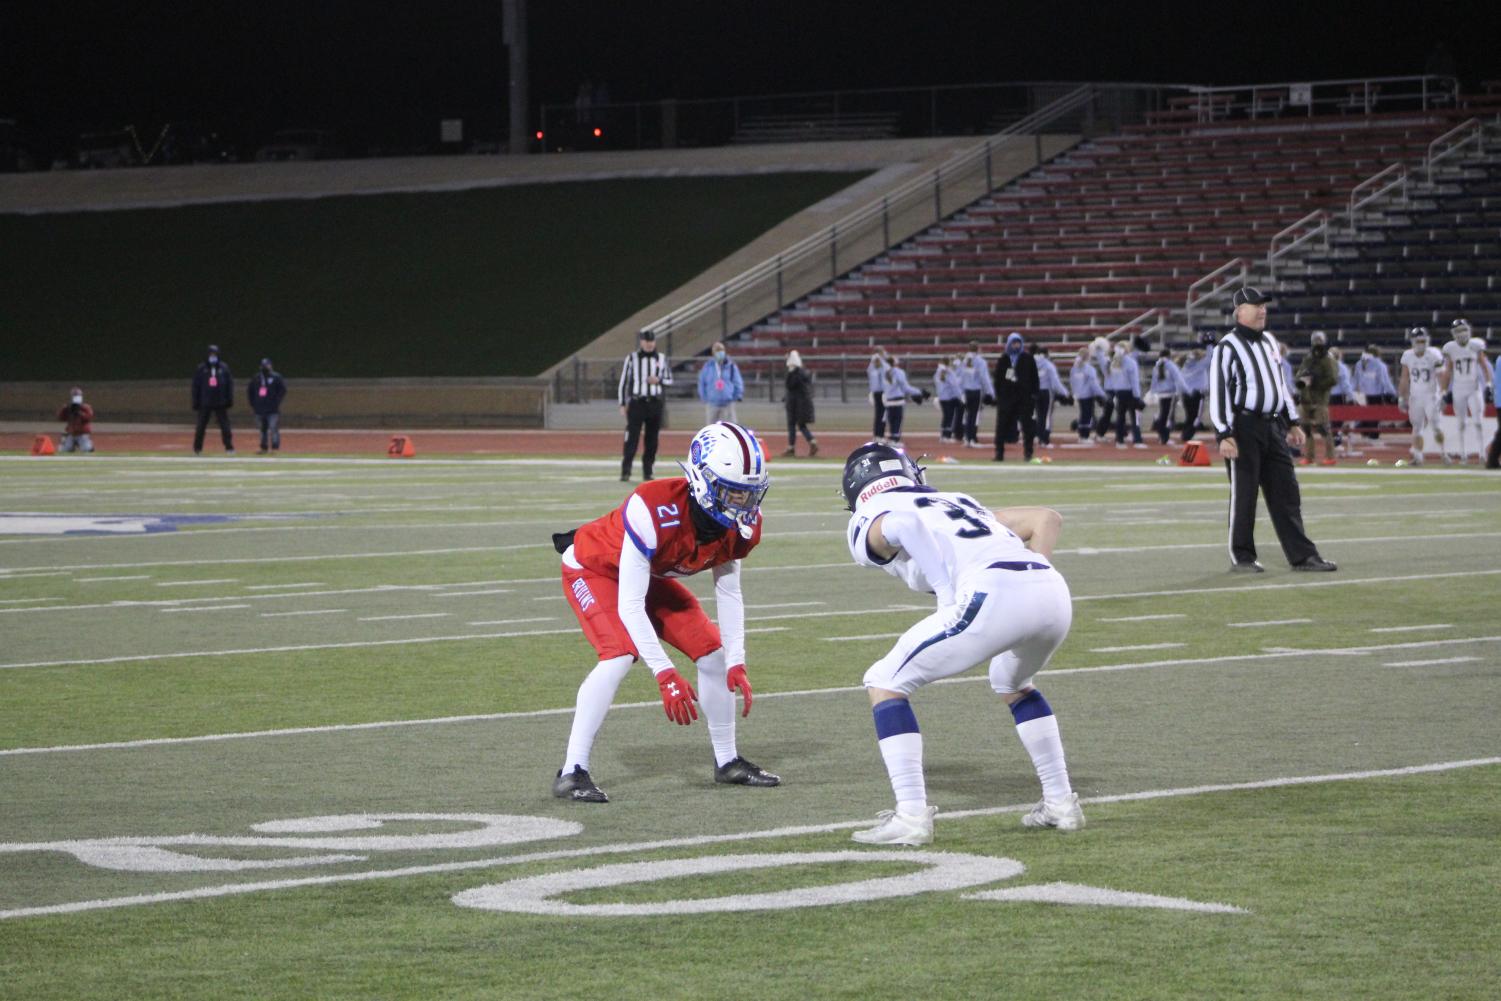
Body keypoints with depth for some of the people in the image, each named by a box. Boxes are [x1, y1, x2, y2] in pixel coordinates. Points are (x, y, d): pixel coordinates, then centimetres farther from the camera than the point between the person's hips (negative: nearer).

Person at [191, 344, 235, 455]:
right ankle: (197, 449, 13)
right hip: (205, 403, 0)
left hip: (220, 403, 0)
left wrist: (230, 400, -1)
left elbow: (230, 384, 7)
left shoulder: (224, 368, 6)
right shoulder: (201, 368, 4)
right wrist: (195, 402, -2)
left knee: (225, 426, -1)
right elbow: (196, 386, 4)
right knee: (201, 427, 4)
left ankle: (229, 448, 3)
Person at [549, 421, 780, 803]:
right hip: (594, 569, -7)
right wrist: (664, 675, -39)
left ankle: (727, 762, 18)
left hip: (651, 575, 7)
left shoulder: (741, 523, -21)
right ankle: (572, 773, -24)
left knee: (713, 653, 0)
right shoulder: (656, 510, -42)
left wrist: (736, 664, -13)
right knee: (620, 655, -28)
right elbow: (629, 604, -38)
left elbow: (728, 594, -5)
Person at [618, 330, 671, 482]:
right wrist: (623, 405, -3)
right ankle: (625, 473, -11)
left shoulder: (661, 358, 8)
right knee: (632, 438, -10)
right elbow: (623, 382, 3)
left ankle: (647, 473, 12)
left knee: (652, 441, 5)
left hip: (655, 404, 3)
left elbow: (670, 380, 14)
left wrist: (658, 380, -10)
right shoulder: (632, 358, 1)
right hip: (637, 402, -3)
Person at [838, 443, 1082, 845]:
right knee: (1012, 684, 37)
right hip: (1053, 592, 7)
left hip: (994, 596, -7)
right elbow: (1047, 518, 31)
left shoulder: (866, 524, 17)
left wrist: (951, 594, -6)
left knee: (885, 684, 10)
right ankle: (1060, 802, 34)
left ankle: (911, 816, 3)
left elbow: (902, 526, -9)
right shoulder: (958, 502, 36)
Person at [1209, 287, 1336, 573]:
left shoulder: (1268, 343, 16)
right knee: (1244, 494, -1)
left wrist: (1292, 422, 20)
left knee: (1286, 493, 6)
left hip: (1273, 428, 7)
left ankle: (1302, 555, 8)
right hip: (1243, 428, -7)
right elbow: (1218, 392, -13)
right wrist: (1224, 435, -20)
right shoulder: (1228, 347, -9)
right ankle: (1242, 557, 8)